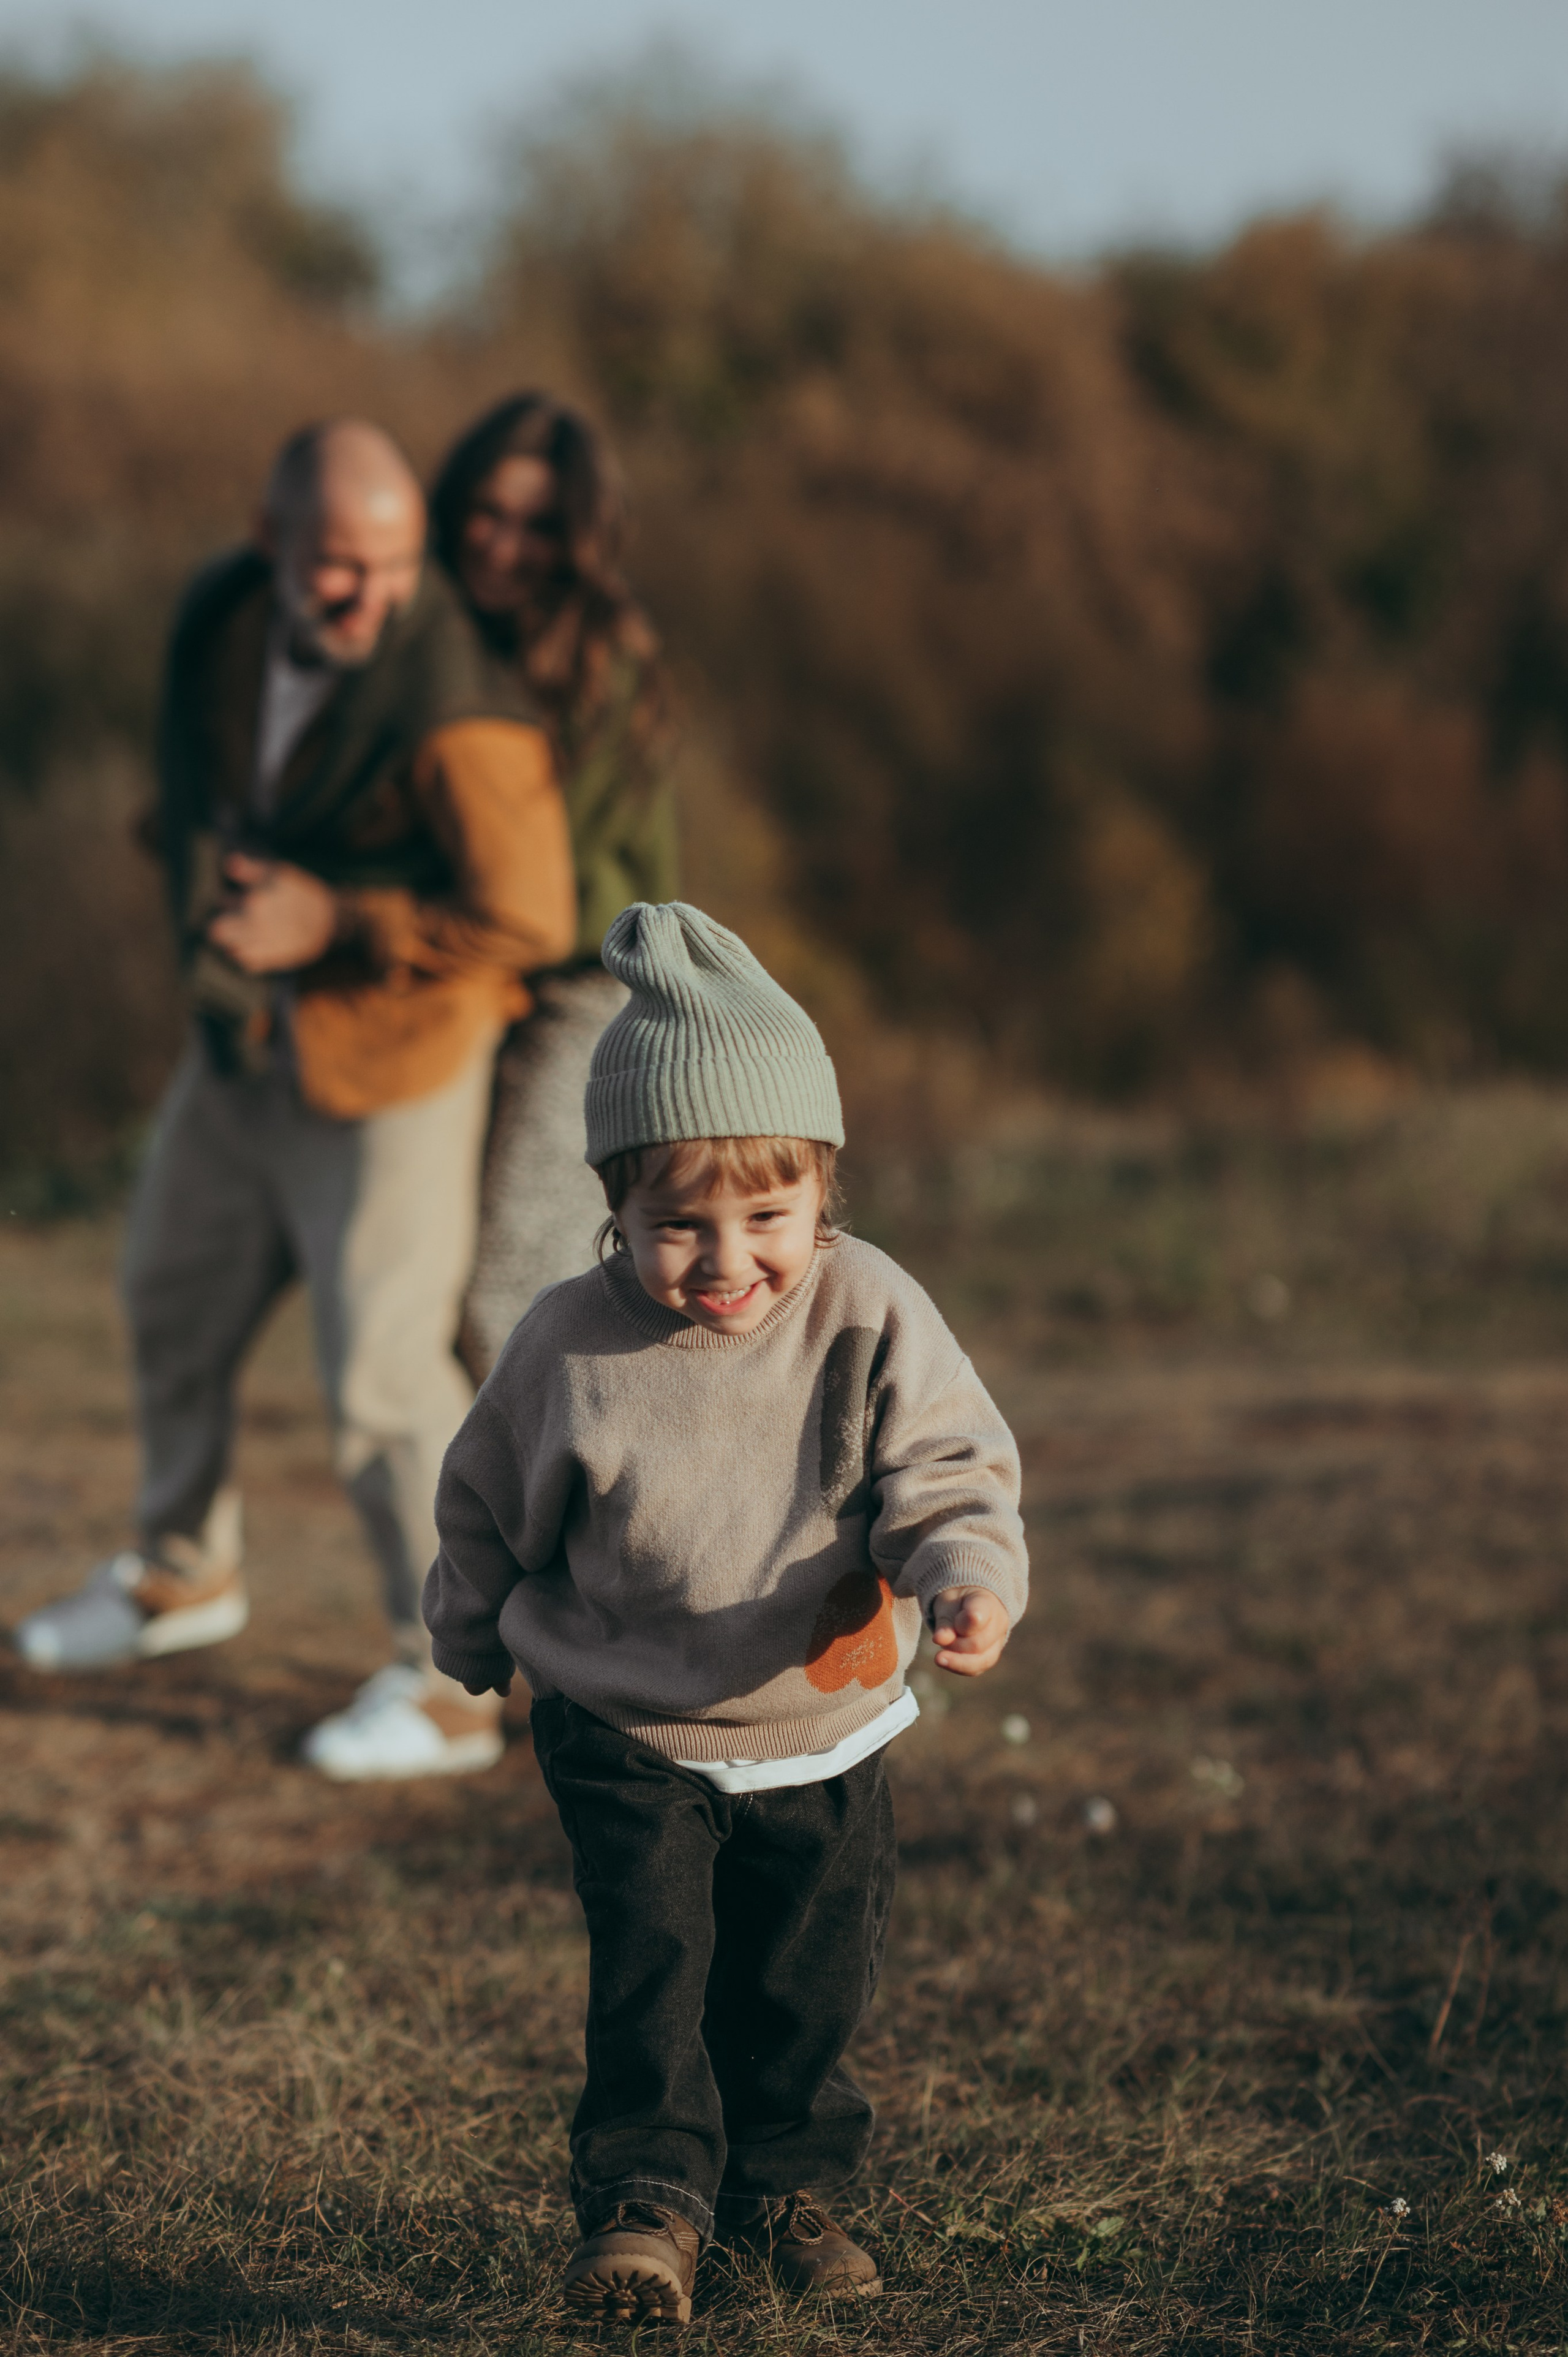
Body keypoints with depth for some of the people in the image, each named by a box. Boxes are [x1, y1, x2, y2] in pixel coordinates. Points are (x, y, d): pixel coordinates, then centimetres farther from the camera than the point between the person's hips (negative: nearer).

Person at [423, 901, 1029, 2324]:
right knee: (651, 1962, -13)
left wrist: (972, 1579, -35)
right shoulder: (571, 1346, -15)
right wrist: (473, 1635, 16)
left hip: (823, 1737, 2)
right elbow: (489, 1505, 2)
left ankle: (788, 2181, 32)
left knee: (809, 1980, 11)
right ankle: (648, 2201, -2)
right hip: (627, 1738, -1)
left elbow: (947, 1473, -14)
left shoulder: (871, 1320, -16)